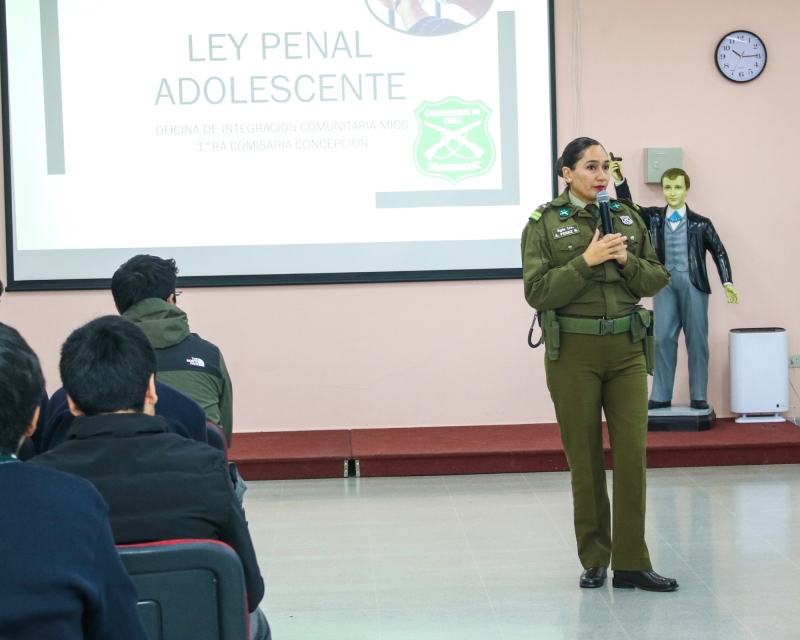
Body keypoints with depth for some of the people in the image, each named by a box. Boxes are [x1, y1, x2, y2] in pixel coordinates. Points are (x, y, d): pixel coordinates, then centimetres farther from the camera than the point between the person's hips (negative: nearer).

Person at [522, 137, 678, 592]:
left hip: (626, 348, 3)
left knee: (633, 451, -4)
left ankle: (632, 563, 3)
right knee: (585, 456, 4)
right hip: (573, 352, -3)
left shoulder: (628, 218, 10)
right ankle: (594, 560, 16)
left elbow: (657, 279, 9)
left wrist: (627, 260, -9)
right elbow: (537, 292, -10)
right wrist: (586, 261, -18)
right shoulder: (544, 224, -1)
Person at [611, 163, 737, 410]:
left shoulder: (700, 223, 4)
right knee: (663, 338, 1)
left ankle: (698, 396, 10)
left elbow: (719, 252, 7)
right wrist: (619, 180, -15)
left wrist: (727, 282, -3)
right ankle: (661, 396, 7)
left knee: (696, 339, 3)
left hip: (693, 283, -1)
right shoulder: (653, 217, 8)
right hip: (665, 283, 1)